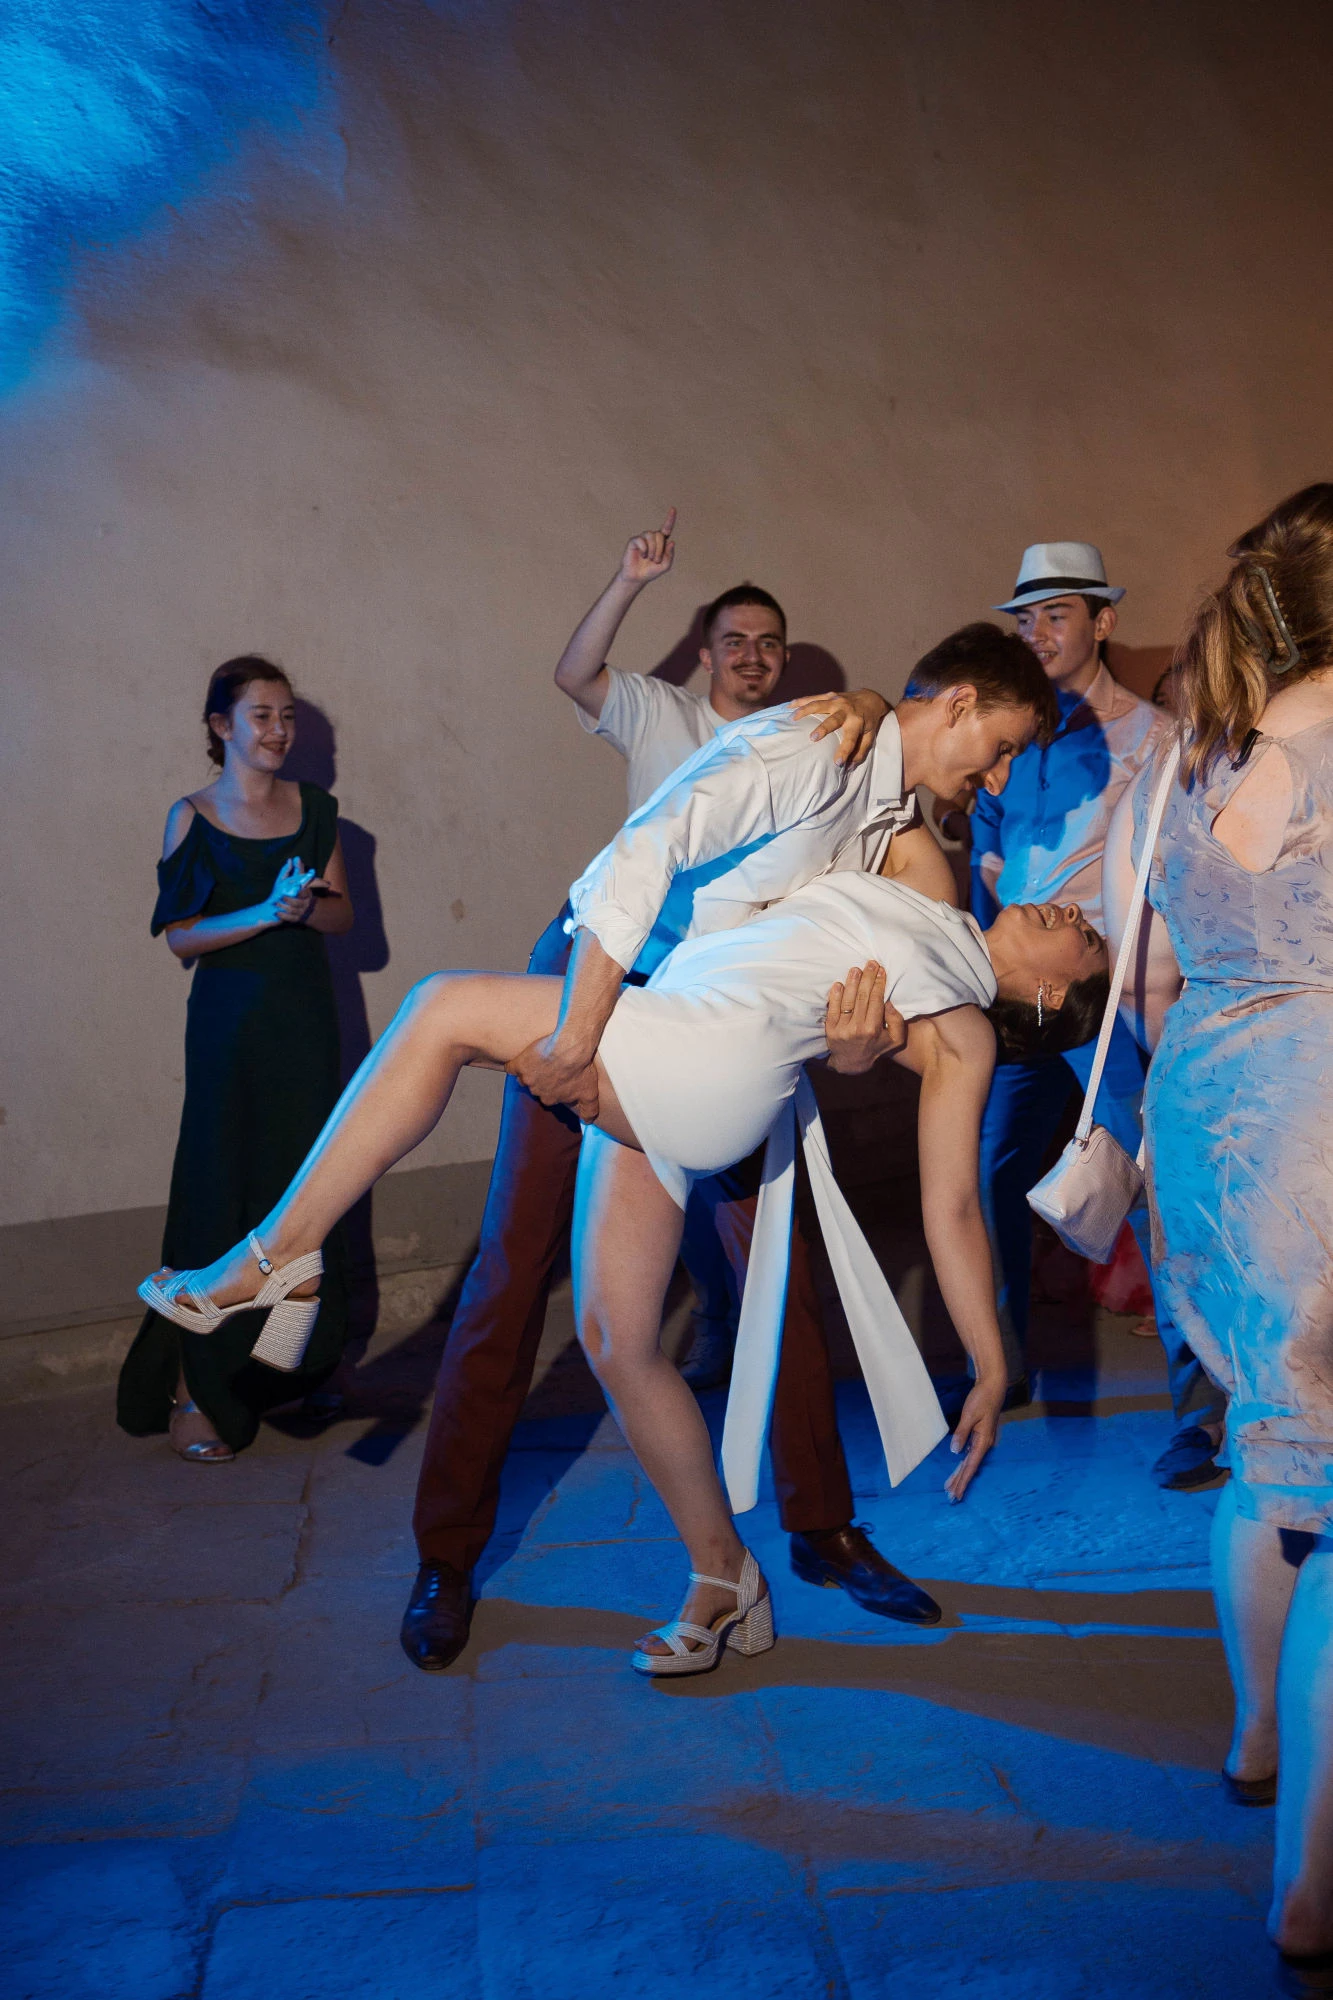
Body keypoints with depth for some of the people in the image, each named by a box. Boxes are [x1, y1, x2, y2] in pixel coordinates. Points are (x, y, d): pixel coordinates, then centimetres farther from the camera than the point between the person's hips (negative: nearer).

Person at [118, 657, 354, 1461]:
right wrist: (265, 913, -20)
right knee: (221, 1196, -3)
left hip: (304, 1016, 4)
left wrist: (306, 905, -14)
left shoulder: (316, 809, 7)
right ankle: (191, 1390, 5)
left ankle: (298, 1368, 24)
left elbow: (344, 914, 7)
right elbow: (179, 936, -8)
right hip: (229, 1022, -3)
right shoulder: (193, 817, -3)